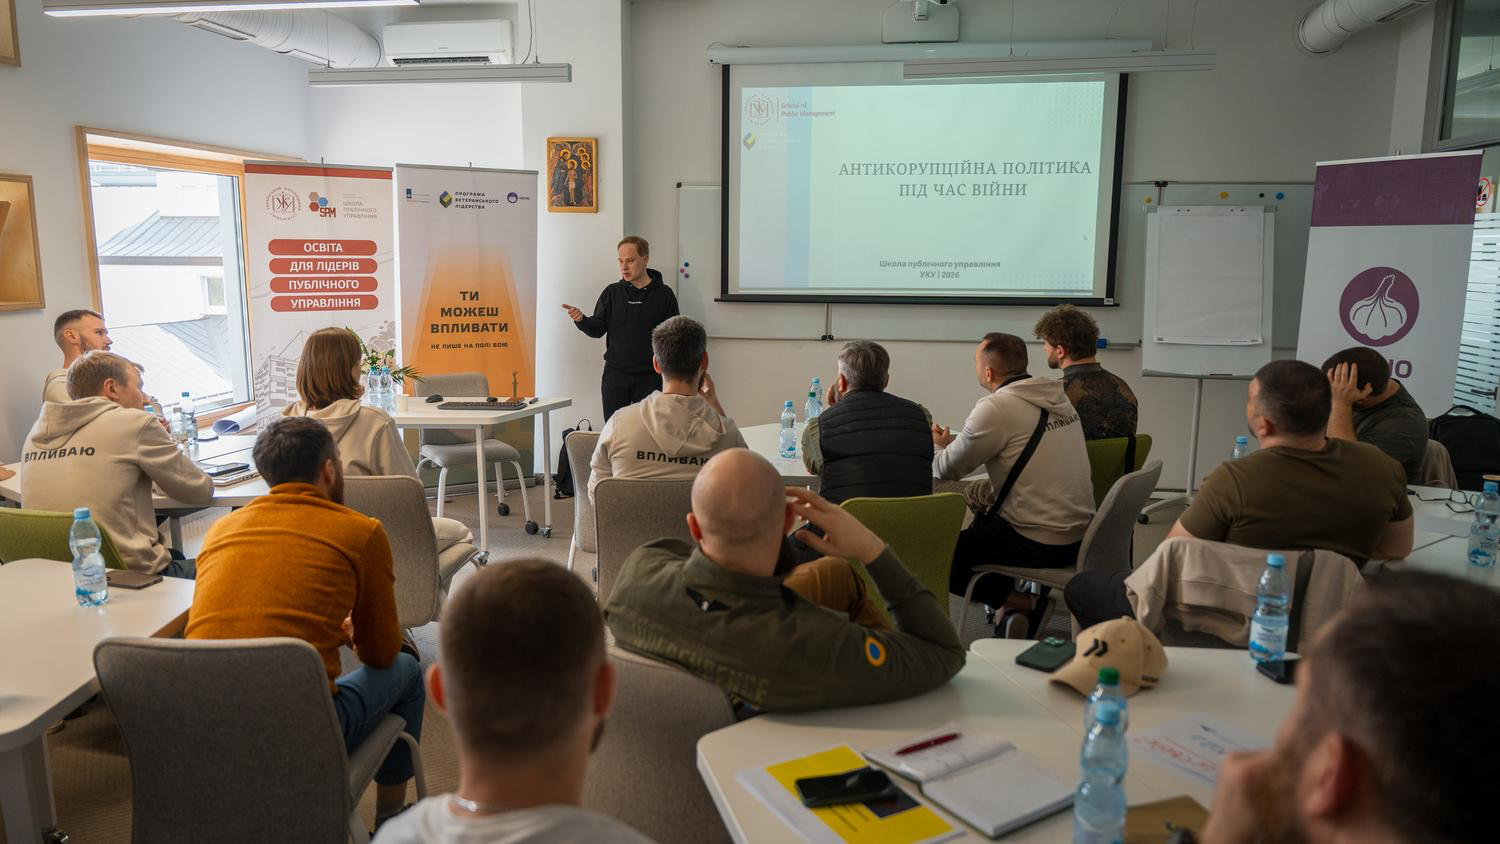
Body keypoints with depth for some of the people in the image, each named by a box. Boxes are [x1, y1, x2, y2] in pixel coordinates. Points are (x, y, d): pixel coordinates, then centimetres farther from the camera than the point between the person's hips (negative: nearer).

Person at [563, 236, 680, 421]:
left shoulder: (664, 294, 0)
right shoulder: (612, 292, 6)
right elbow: (598, 329, 4)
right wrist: (581, 320, -17)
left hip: (650, 376, -2)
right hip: (615, 376, 2)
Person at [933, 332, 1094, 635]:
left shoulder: (995, 407, -17)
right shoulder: (1056, 396, 8)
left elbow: (947, 469, -9)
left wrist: (937, 446, 13)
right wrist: (952, 442, 16)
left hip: (1038, 544, -9)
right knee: (982, 520, 28)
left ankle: (1025, 604, 4)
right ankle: (1009, 599, 21)